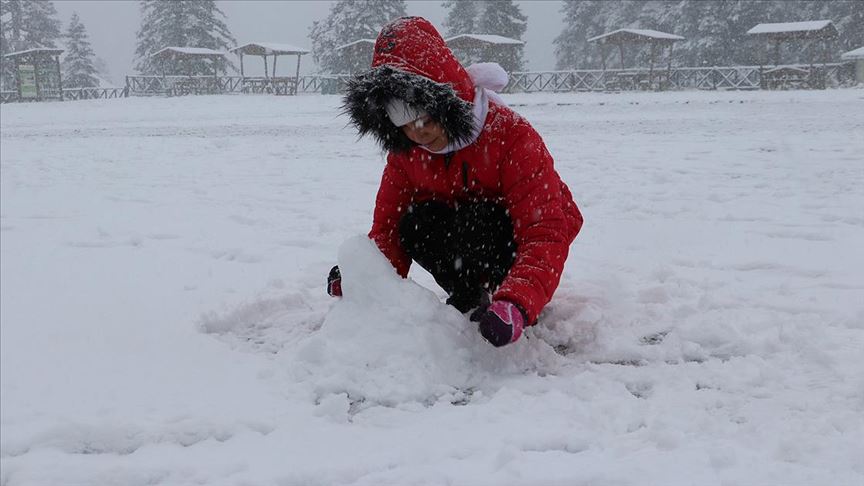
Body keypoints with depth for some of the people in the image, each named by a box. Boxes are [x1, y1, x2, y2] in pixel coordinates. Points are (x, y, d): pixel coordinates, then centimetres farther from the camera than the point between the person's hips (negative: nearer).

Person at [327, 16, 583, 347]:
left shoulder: (512, 137, -30)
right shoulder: (405, 152, -12)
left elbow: (545, 235, -37)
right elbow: (388, 225, -10)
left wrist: (516, 304, -54)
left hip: (516, 239, -5)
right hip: (466, 233, 5)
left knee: (474, 220, -37)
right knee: (414, 224, -27)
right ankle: (473, 299, -8)